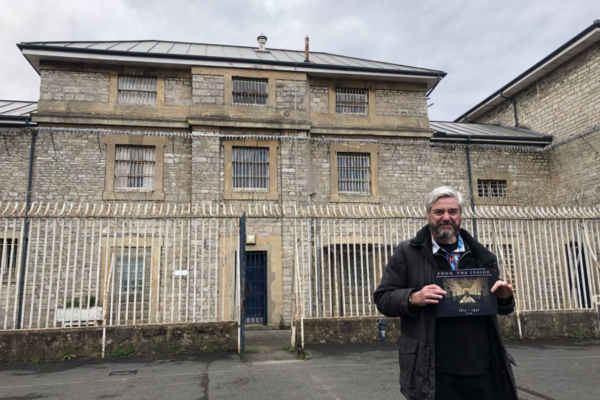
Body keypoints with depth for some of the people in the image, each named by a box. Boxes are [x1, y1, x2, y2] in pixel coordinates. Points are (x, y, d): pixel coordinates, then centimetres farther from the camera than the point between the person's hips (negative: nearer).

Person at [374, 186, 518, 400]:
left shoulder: (480, 255, 10)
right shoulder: (407, 252, -1)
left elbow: (499, 303, 19)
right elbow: (383, 298, -2)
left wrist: (505, 298, -4)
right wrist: (413, 298, -21)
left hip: (482, 369, 4)